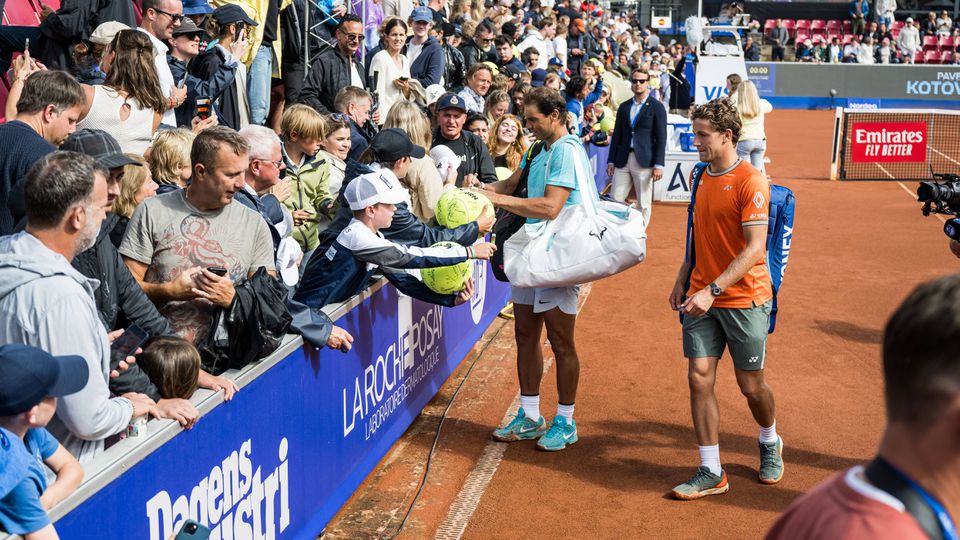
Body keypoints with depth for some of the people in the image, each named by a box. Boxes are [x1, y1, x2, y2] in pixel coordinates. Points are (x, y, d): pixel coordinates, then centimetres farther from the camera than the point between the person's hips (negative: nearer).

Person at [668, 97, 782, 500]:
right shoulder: (702, 178, 9)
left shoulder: (750, 182, -14)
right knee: (699, 378, -2)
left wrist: (713, 290, -26)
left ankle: (770, 444, 38)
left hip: (745, 299, -6)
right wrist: (682, 281, 10)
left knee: (750, 384, 7)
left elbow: (755, 248, -20)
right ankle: (711, 473, 6)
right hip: (702, 299, 6)